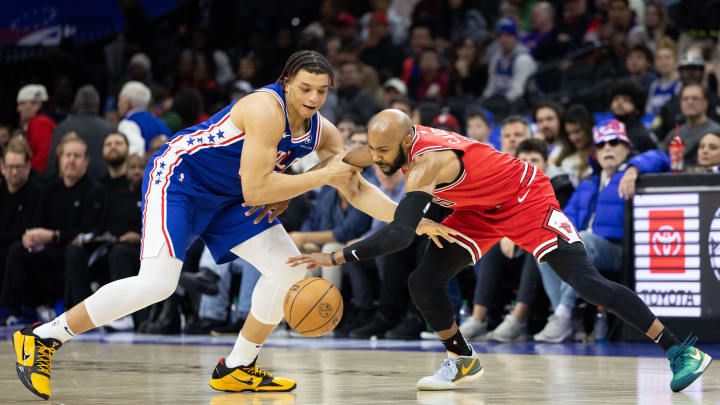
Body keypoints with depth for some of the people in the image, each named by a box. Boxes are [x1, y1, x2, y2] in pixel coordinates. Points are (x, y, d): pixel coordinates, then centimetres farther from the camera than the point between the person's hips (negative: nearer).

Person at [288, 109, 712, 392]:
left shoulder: (427, 161, -38)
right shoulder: (399, 141, -13)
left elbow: (401, 234, -47)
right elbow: (351, 157, 10)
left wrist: (336, 257, -46)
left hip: (527, 201, -8)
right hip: (479, 212, 8)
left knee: (586, 281, -16)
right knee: (423, 282, -5)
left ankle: (681, 351, -11)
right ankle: (463, 361, 16)